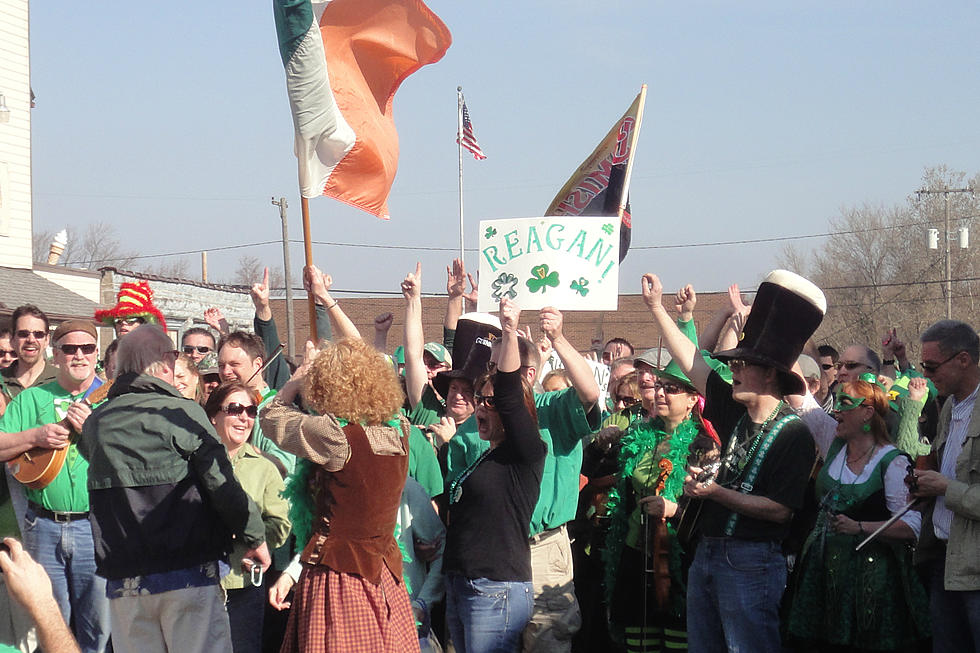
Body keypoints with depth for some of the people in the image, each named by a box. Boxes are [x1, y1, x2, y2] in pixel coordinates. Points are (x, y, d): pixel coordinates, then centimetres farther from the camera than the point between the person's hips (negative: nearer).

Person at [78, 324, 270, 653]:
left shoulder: (95, 423, 7)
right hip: (186, 573, -5)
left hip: (123, 583, 5)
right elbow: (223, 487, -10)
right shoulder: (184, 413, -8)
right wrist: (255, 537, 2)